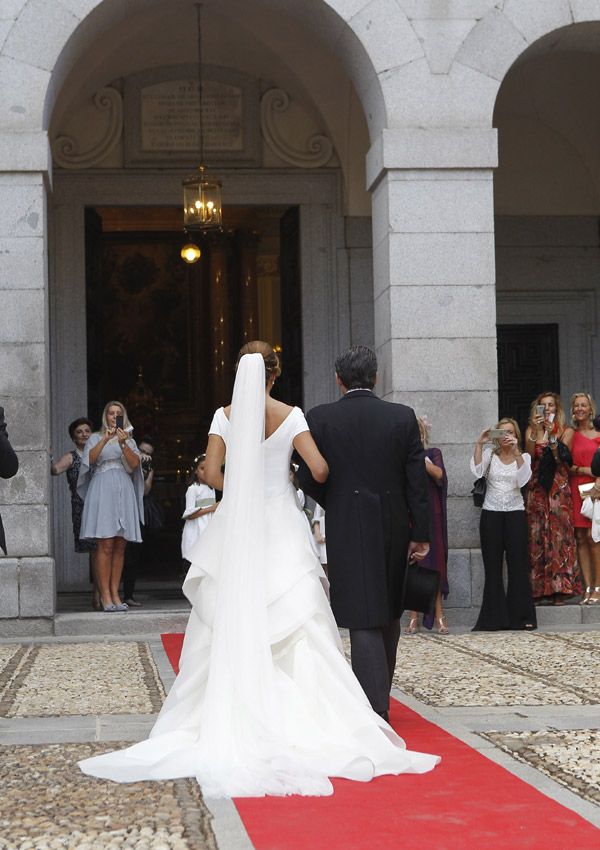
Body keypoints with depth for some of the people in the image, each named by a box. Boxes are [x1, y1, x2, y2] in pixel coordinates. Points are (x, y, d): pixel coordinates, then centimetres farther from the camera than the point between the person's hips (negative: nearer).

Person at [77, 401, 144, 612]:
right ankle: (105, 595, -11)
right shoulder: (96, 438, 12)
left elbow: (134, 464, 2)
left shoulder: (129, 440, 19)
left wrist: (123, 443, -12)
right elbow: (90, 459, -7)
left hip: (124, 492, 4)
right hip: (102, 491, -3)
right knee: (105, 545, -11)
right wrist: (105, 440, -18)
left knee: (120, 547, 1)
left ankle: (115, 593, 3)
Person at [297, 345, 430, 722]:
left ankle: (375, 706, -9)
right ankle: (380, 694, 33)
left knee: (363, 619, -3)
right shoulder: (403, 417, 0)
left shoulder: (320, 418, -5)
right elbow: (418, 479, -1)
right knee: (389, 613, 18)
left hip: (348, 530, -3)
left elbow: (309, 478, -3)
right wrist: (420, 533, 4)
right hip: (394, 527, 3)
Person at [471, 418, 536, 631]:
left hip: (515, 513, 0)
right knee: (493, 566, 1)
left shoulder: (523, 457, 7)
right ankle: (494, 617, 5)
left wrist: (516, 451, -21)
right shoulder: (489, 455, 7)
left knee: (518, 565, -1)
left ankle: (520, 616, 5)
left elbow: (523, 479, -13)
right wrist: (479, 444, -20)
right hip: (491, 513, 0)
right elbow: (477, 470, -13)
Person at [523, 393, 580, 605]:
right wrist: (535, 432, -17)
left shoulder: (563, 430, 6)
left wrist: (552, 436, -15)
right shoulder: (531, 430, 9)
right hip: (536, 487, 1)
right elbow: (529, 456, -6)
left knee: (558, 532, -7)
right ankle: (539, 590, -1)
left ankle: (559, 588, -6)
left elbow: (562, 459, -4)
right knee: (537, 535, -3)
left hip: (558, 488, -1)